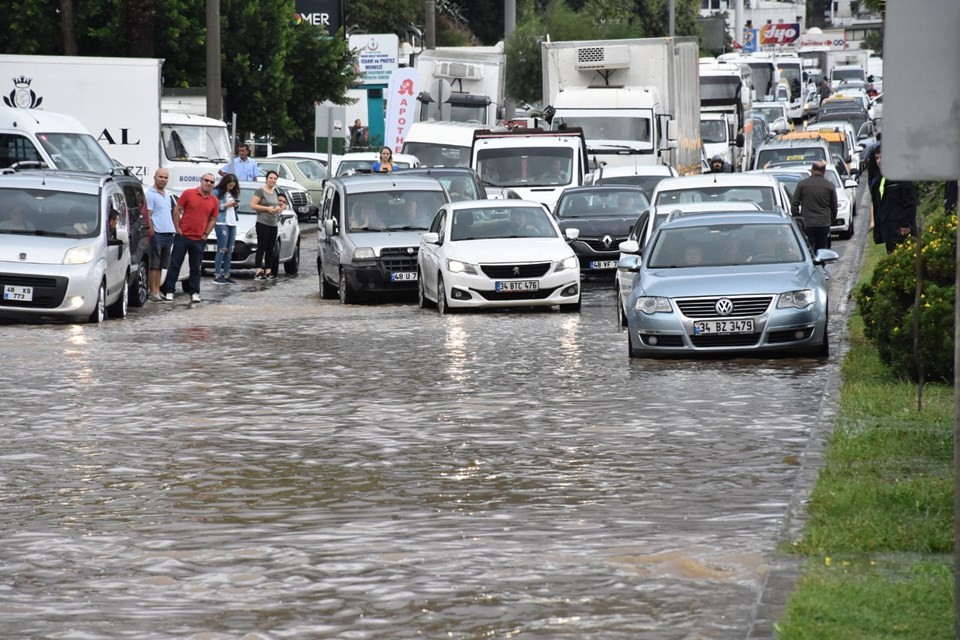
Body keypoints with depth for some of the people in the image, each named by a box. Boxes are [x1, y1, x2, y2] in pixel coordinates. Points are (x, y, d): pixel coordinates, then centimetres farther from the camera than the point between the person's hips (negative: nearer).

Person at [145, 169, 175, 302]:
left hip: (168, 233, 8)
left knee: (160, 265, 10)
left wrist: (174, 229, 19)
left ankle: (157, 291, 12)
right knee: (154, 265, -6)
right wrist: (150, 229, -20)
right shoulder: (150, 194, -7)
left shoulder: (166, 195, 19)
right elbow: (147, 214, -12)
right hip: (157, 233, -8)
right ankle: (153, 292, -6)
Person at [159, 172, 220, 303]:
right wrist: (177, 228, -5)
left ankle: (194, 292, 13)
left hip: (199, 240, 2)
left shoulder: (214, 201, 4)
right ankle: (169, 291, 4)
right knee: (175, 264, 0)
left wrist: (205, 234, 2)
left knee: (196, 268, 7)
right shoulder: (189, 194, -3)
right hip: (183, 236, -2)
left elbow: (213, 219, 11)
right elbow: (177, 210, -1)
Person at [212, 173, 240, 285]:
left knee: (229, 251, 6)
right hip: (221, 222, -7)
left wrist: (236, 205, 4)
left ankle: (226, 275, 10)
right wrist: (225, 205, -13)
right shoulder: (217, 192, -4)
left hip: (232, 223, 7)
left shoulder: (233, 193, 17)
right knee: (222, 250, -9)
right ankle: (217, 275, -8)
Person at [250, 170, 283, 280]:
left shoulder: (275, 192, 17)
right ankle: (258, 272, -13)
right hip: (263, 223, -7)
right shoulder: (260, 191, -5)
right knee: (261, 248, -11)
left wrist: (278, 208, 8)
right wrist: (267, 208, -16)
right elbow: (253, 205, -12)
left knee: (270, 249, 5)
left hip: (273, 224, 7)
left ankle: (268, 272, 6)